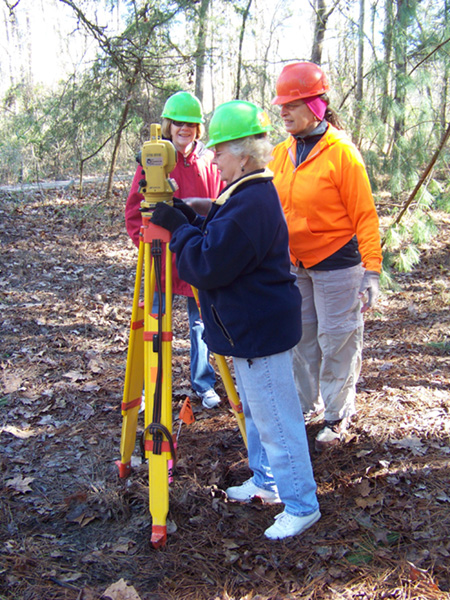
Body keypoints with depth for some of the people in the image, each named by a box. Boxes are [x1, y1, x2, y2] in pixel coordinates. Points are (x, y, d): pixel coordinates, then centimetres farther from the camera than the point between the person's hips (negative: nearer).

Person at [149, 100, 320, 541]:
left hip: (260, 332, -11)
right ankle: (266, 482, 39)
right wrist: (187, 219, 3)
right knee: (257, 412, 23)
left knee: (276, 420, 0)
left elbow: (209, 266, -26)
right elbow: (220, 240, 16)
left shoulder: (249, 203, -25)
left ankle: (301, 505, 14)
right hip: (250, 328, 11)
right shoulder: (250, 194, 9)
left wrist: (178, 228, -14)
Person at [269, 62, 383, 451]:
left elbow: (365, 216, -12)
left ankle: (337, 417, 20)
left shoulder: (341, 152, -13)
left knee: (337, 341, 3)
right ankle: (308, 404, 32)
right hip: (292, 264, 6)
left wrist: (372, 272, -16)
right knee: (301, 338, 14)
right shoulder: (281, 154, 5)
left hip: (336, 263, -6)